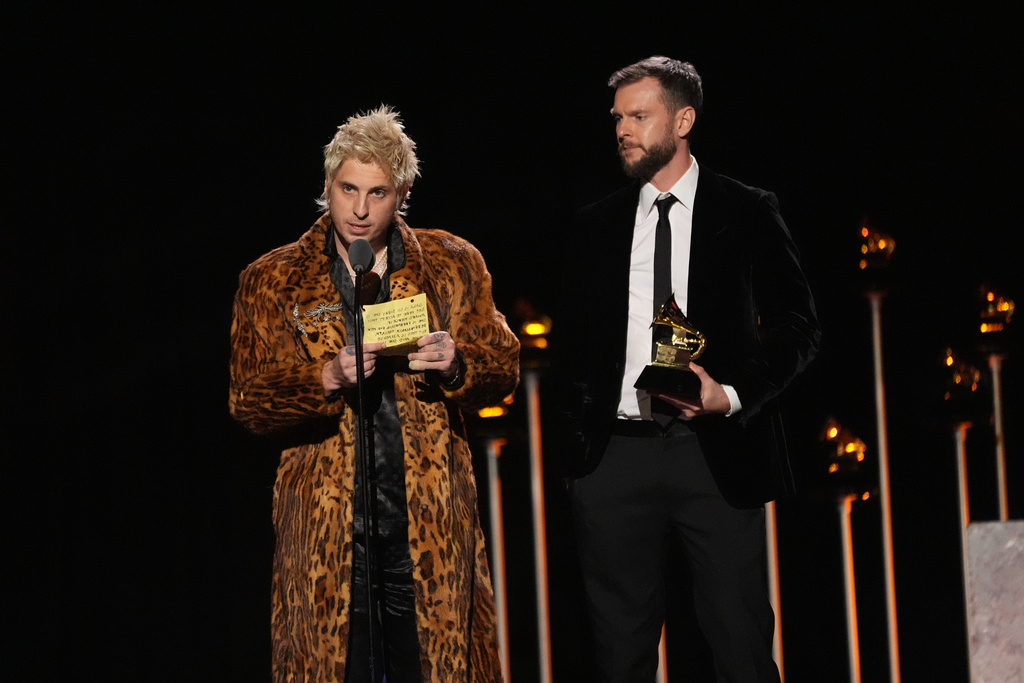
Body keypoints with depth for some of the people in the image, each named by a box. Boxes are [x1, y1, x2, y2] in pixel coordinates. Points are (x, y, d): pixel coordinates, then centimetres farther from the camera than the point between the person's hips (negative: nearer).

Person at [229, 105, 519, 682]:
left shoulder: (453, 266, 11)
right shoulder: (274, 282, 8)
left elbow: (504, 368, 8)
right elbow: (249, 401, 0)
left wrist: (457, 362, -14)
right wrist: (329, 378, -18)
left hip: (430, 524, 1)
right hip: (328, 527, -1)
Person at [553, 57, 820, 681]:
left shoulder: (747, 213, 4)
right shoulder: (597, 225, 14)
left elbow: (796, 325, 3)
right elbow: (572, 338, 19)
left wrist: (732, 395, -11)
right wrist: (577, 435, 7)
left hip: (716, 451, -3)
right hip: (617, 457, 3)